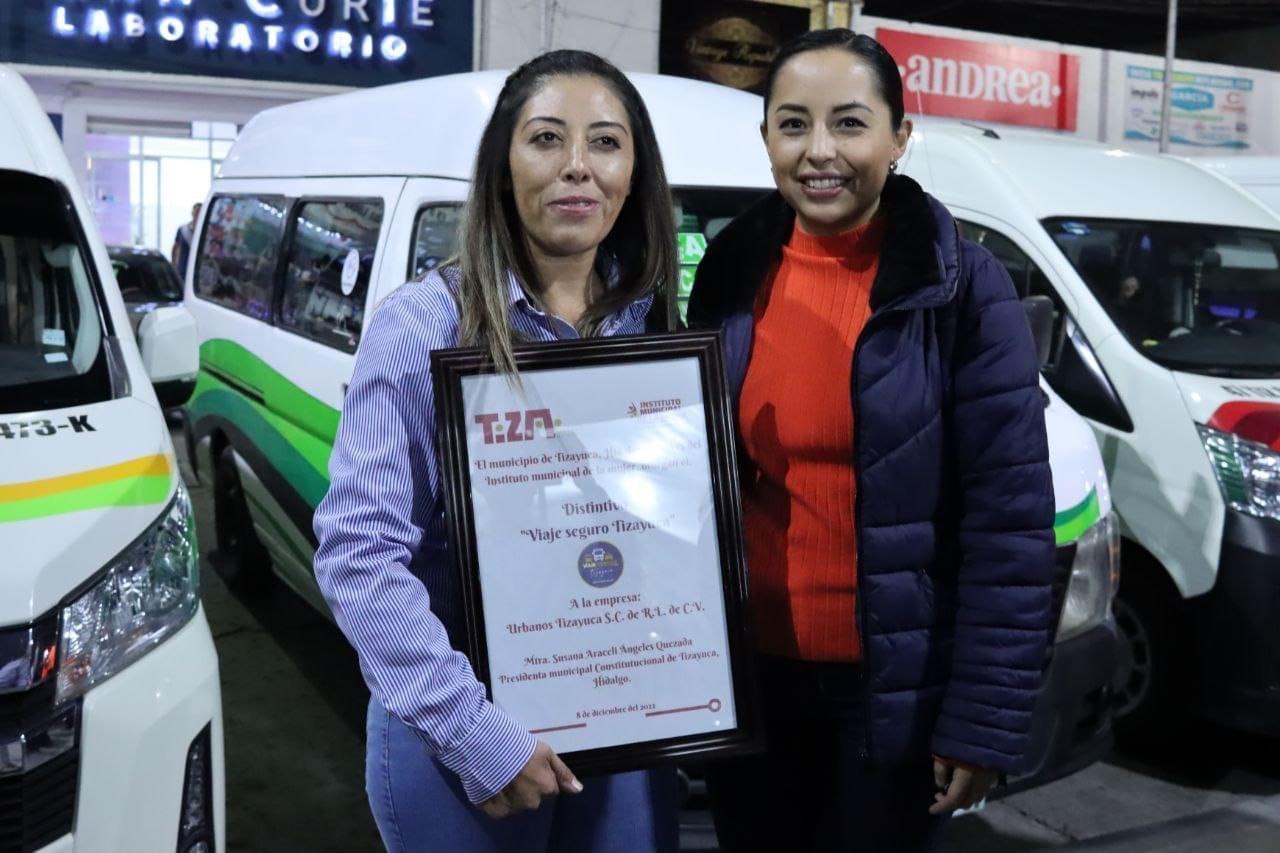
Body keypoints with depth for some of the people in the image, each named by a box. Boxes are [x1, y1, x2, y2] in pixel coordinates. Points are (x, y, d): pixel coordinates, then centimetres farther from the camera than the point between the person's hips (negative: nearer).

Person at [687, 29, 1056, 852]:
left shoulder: (965, 288, -11)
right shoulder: (732, 270, 0)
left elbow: (1010, 524, -12)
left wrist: (984, 717, -13)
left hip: (896, 685, -3)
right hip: (748, 672, 4)